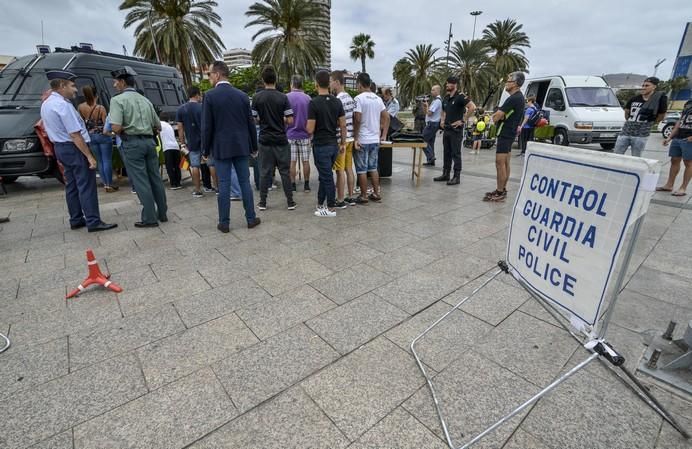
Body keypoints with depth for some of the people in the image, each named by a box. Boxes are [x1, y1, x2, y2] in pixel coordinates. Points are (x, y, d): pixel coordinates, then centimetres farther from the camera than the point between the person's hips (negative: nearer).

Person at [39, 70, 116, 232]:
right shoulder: (63, 105, -18)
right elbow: (75, 135, -23)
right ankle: (93, 222, -10)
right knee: (86, 186, -9)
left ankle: (76, 220, 19)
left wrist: (60, 154, 22)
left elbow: (53, 129, 18)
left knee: (71, 185, 14)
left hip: (60, 147, 10)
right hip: (74, 148, -10)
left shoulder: (46, 104, 13)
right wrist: (90, 156, -22)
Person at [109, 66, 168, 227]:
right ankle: (162, 214, 16)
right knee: (155, 178, 10)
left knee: (141, 182, -2)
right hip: (149, 142, 5)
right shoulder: (145, 100, 12)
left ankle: (150, 218, 2)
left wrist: (123, 133, 4)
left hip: (132, 143, -5)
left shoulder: (118, 99, -5)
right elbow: (158, 126, 13)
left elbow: (116, 128, -16)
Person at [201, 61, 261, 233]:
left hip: (221, 147, -3)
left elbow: (207, 126, -7)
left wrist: (205, 150, 2)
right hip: (241, 146, 3)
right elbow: (251, 123, 7)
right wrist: (253, 146, 15)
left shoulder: (210, 96, -6)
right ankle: (251, 218, 14)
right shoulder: (242, 95, 4)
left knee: (224, 185, 2)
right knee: (245, 182, 8)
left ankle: (224, 223, 9)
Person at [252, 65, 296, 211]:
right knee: (285, 171, 4)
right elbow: (290, 120, -7)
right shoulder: (283, 97, -6)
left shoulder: (257, 97, -2)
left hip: (265, 139, 1)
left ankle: (262, 202, 11)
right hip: (281, 139, -1)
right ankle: (290, 201, 8)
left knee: (265, 172, 7)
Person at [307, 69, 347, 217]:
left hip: (321, 145, -6)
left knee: (327, 177, 0)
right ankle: (320, 204, 28)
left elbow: (310, 129, -15)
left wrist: (307, 127, 8)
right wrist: (343, 143, 12)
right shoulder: (337, 101, 3)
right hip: (333, 144, 6)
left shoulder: (314, 103, -14)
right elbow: (343, 125, 3)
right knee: (324, 175, 18)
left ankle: (331, 209, 9)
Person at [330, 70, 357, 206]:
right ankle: (350, 197, 20)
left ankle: (340, 200, 5)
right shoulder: (351, 98, 12)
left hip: (340, 140, -9)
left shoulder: (338, 100, -16)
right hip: (350, 138, 9)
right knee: (349, 169, 12)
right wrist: (352, 135, 19)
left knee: (340, 171, -2)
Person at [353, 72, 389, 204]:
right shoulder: (378, 98, 9)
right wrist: (384, 135, 14)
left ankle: (364, 196, 9)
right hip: (375, 140, 6)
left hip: (362, 140, -6)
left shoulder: (359, 98, -11)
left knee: (362, 170, 2)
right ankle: (376, 194, 20)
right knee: (373, 168, 15)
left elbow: (357, 119, -18)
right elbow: (387, 117, 11)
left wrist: (355, 138, -12)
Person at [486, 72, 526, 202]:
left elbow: (497, 116, -19)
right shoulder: (519, 97, 16)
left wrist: (495, 116, 2)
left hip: (505, 133, -10)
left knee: (500, 163, -9)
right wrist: (498, 115, 1)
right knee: (505, 163, 12)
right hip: (509, 132, 10)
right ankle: (502, 190, 19)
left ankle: (500, 193, -7)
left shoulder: (514, 98, -18)